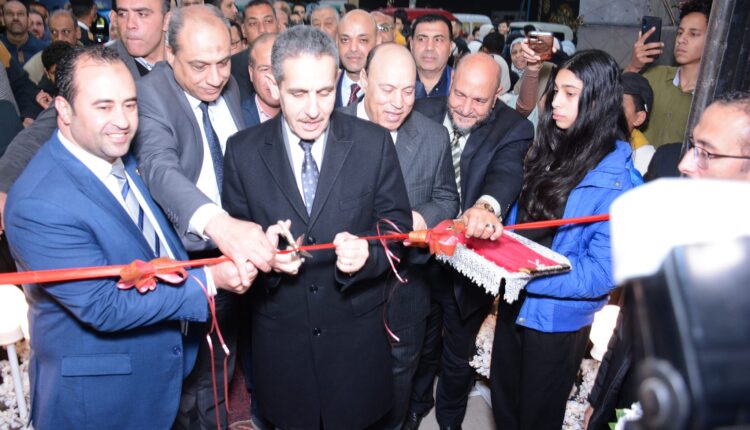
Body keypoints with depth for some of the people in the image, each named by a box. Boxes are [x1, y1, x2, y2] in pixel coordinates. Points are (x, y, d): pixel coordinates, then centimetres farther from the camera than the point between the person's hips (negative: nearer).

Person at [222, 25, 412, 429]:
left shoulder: (374, 143, -9)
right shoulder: (243, 150, -6)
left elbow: (398, 226, -4)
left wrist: (365, 253, -26)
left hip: (356, 330, 0)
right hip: (279, 333, 1)